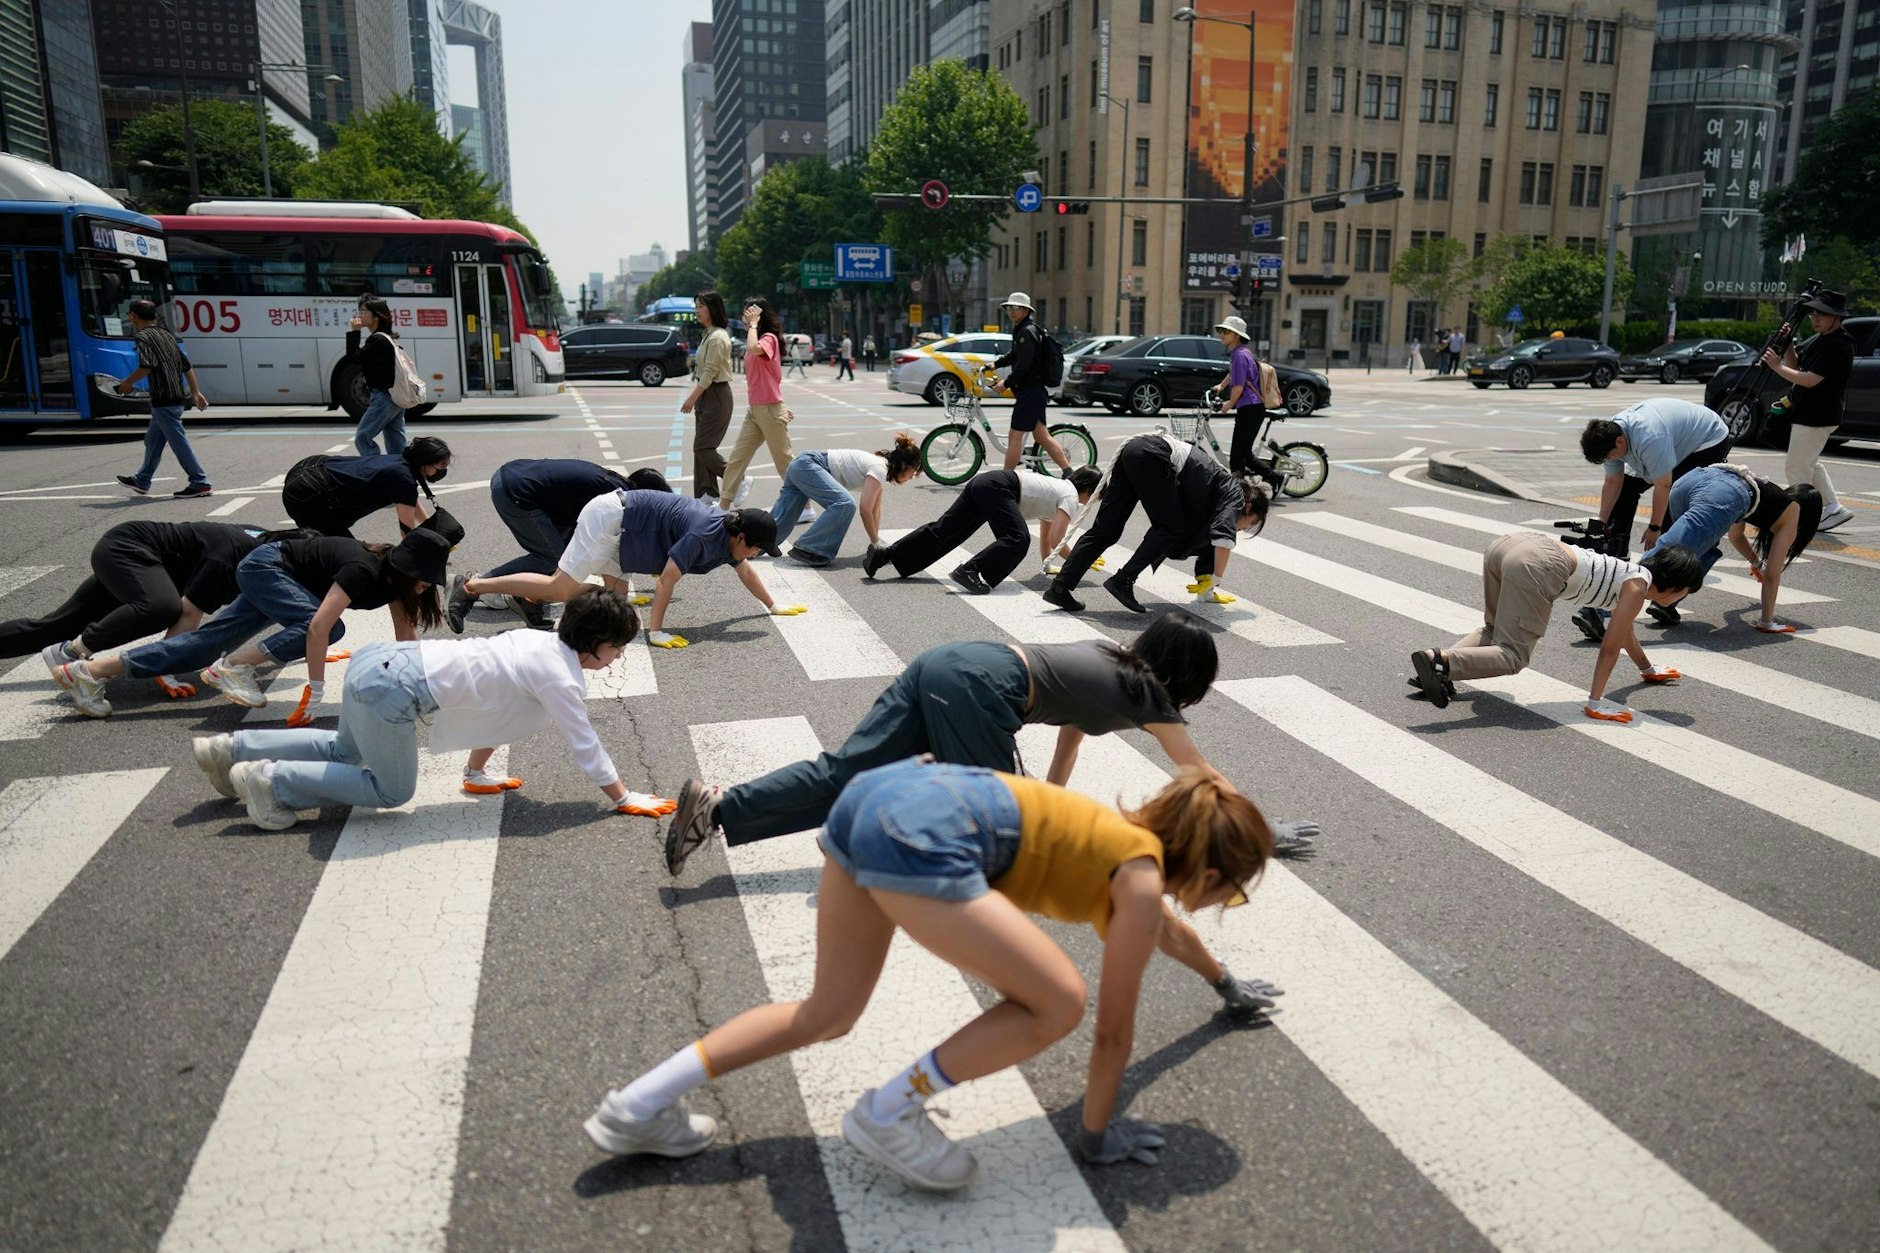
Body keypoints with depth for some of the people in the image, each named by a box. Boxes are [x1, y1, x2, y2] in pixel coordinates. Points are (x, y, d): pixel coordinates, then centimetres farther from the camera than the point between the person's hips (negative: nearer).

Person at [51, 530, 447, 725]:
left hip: (271, 575, 8)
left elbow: (405, 637, -1)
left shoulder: (395, 576, -7)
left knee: (209, 640, 5)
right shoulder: (363, 572, -32)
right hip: (266, 566, -8)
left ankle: (89, 670, 8)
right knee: (330, 628, -27)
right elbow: (318, 627, -38)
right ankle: (230, 668, -19)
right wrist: (315, 692, -37)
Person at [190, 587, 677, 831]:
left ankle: (231, 750, 32)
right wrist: (625, 799, 0)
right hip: (393, 689, -9)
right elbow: (586, 748, -9)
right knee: (392, 790, 8)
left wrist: (476, 772, 31)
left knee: (346, 750, 32)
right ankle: (270, 780, 7)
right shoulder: (560, 679, -11)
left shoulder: (538, 642, 15)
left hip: (382, 659, 9)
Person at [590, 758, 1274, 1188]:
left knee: (828, 1014, 21)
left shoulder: (1135, 838, 25)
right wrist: (1096, 1136, 23)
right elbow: (1115, 1026, 9)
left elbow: (1163, 928, 47)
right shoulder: (1143, 877, 3)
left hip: (881, 791, 9)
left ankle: (638, 1106, 22)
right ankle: (889, 1113, 8)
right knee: (1057, 1004, -3)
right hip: (923, 835, -9)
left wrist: (1226, 982, 63)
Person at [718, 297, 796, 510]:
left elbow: (754, 348, -35)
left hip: (770, 411, -9)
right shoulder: (755, 341, 16)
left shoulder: (769, 338, -11)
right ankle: (724, 506, 10)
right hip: (753, 410, 9)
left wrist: (753, 324, -20)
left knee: (786, 463, -1)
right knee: (736, 459, 6)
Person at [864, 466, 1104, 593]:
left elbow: (1045, 535, 36)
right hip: (998, 488, -9)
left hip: (983, 483, 9)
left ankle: (883, 554, 2)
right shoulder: (1071, 498, -3)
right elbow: (1055, 541, -13)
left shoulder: (1060, 489, 26)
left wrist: (1047, 564, 37)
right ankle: (969, 571, -36)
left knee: (942, 530, 5)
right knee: (1017, 539, -23)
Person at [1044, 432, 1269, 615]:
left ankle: (1060, 587, -2)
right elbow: (1223, 535, -12)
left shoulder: (1222, 489, 27)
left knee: (1105, 530, 4)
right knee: (1171, 528, 1)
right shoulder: (1236, 494, 6)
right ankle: (1123, 581, -8)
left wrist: (1206, 589, 38)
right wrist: (1216, 581, -3)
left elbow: (1205, 542, 34)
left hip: (1134, 451, 8)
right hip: (1151, 456, -8)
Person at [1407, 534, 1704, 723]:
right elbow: (1610, 647, 6)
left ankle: (1438, 667, 6)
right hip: (1536, 566, -9)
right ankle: (1439, 660, -27)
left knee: (1494, 630, 27)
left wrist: (1648, 669, 62)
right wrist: (1595, 702, 8)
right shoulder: (1638, 586, 10)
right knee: (1513, 656, -6)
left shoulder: (1629, 574, 33)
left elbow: (1624, 632, 49)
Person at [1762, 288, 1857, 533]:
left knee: (1795, 467, -4)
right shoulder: (1820, 339, 12)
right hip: (1807, 413, 11)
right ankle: (1834, 508, 24)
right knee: (1809, 464, 20)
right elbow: (1795, 365, 18)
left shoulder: (1838, 345, -20)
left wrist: (1777, 366, -17)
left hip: (1816, 418, -11)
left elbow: (1810, 380, -26)